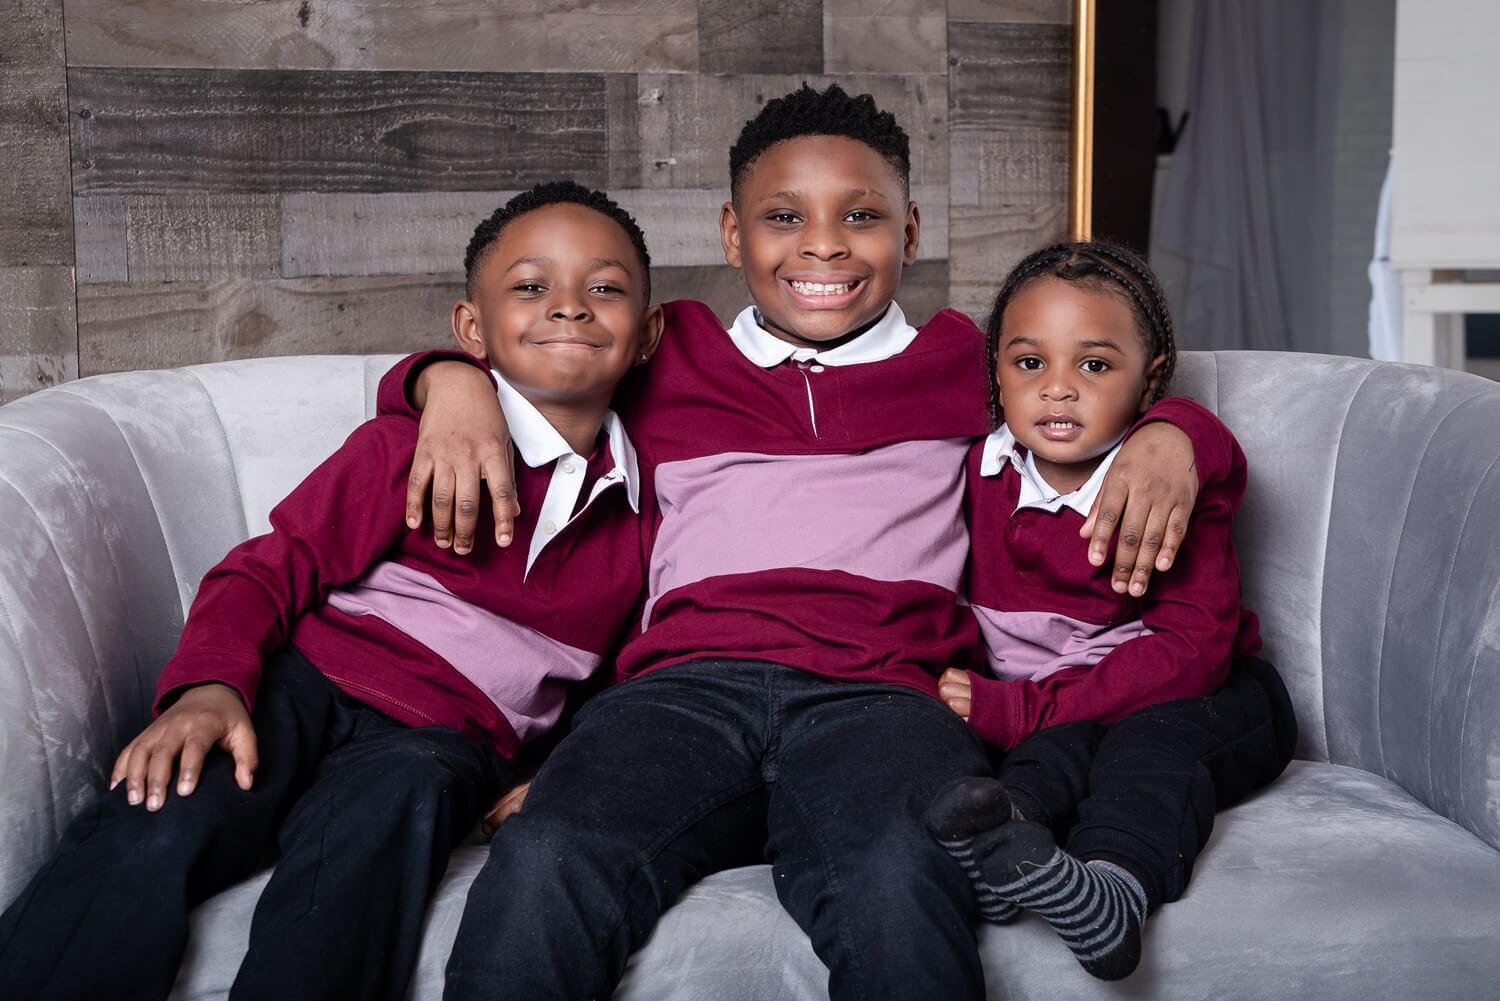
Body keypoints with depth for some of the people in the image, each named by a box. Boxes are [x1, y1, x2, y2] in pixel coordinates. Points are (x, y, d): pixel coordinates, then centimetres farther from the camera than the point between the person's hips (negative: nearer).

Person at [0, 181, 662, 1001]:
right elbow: (272, 570, 2)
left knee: (403, 790, -38)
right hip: (306, 682, -1)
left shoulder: (641, 522, 13)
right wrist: (209, 685, -18)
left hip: (445, 738, 1)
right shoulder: (404, 449, 6)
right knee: (163, 817, -32)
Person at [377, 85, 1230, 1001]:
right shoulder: (665, 364, 29)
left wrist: (1167, 436, 10)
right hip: (688, 683, 1)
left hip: (879, 692, 0)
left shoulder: (964, 366, 29)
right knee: (542, 874, -33)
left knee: (902, 890, -37)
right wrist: (455, 380, 12)